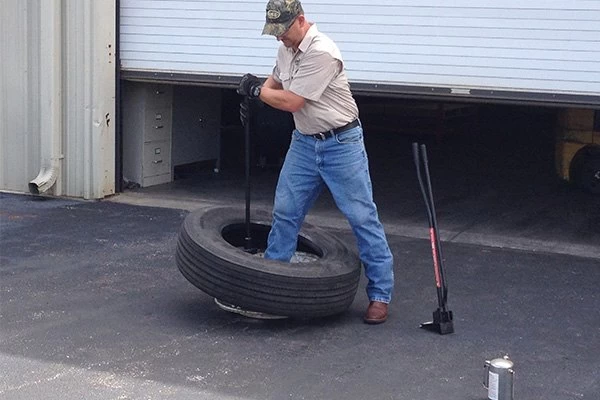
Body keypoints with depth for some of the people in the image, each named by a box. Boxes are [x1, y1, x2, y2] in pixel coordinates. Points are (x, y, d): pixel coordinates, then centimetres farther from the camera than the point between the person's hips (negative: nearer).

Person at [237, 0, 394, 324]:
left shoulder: (321, 53, -25)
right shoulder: (286, 48, 4)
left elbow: (291, 102, -24)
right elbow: (275, 81, 24)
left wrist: (255, 89, -9)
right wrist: (253, 97, 4)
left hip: (341, 143, -8)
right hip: (304, 142, 8)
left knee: (362, 217, -4)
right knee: (285, 212, 11)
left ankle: (380, 295, 2)